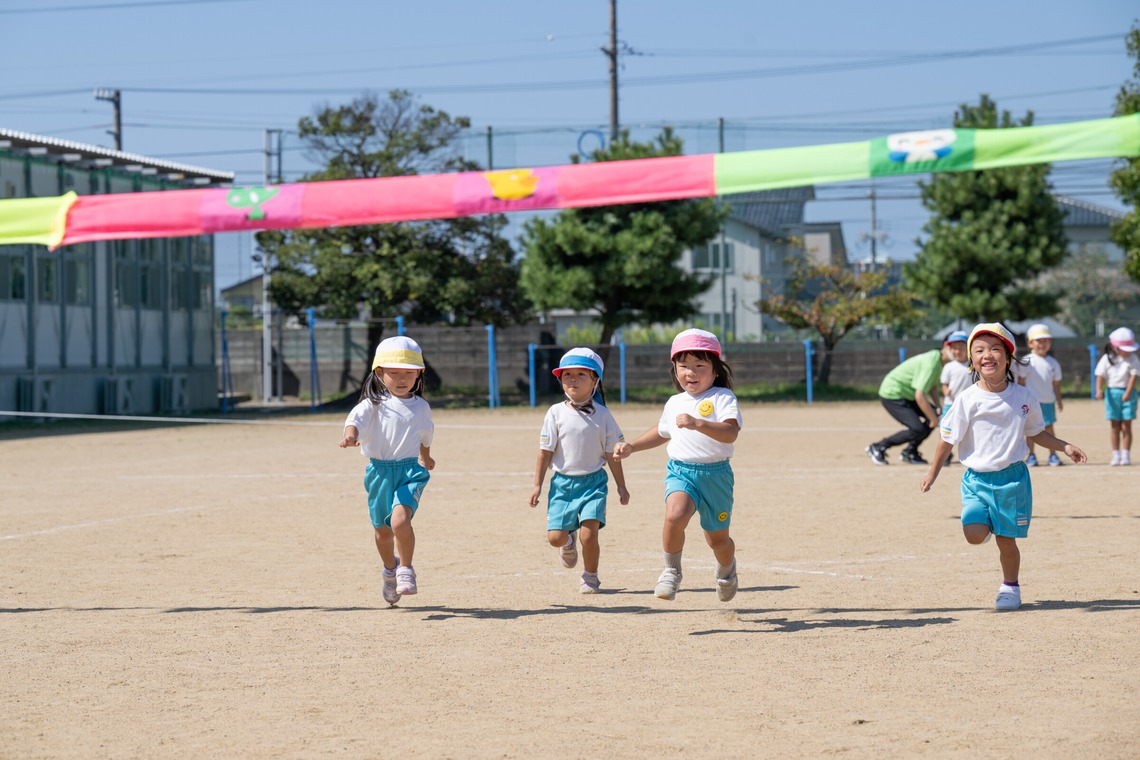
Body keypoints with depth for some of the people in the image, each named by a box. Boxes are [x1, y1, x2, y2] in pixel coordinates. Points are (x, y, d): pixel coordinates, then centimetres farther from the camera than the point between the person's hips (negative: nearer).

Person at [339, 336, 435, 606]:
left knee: (400, 520, -25)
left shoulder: (420, 407, 5)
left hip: (410, 471, -1)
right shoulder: (374, 404, -5)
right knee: (383, 530, 15)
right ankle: (390, 569, 42)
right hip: (379, 471, 1)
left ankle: (406, 570, -7)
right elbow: (356, 418, -25)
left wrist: (425, 457, 42)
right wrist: (350, 434, -49)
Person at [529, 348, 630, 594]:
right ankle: (569, 543, 33)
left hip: (593, 481, -1)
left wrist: (621, 486, 8)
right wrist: (538, 485, 0)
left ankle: (591, 577, 11)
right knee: (555, 537, -4)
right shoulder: (556, 413, -2)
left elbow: (612, 454, 5)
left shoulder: (602, 415, -1)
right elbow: (545, 451, 1)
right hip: (562, 482, 1)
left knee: (588, 534, -13)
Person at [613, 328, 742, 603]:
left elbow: (730, 433, -24)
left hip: (715, 474, -3)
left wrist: (697, 423, -37)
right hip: (680, 471, 3)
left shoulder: (722, 397, -7)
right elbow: (662, 432, 33)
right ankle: (671, 572, -10)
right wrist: (631, 446, 24)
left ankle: (726, 570, 47)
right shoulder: (675, 403, 12)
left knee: (717, 538, 12)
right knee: (675, 514, -30)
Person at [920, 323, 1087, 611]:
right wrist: (932, 474, 1)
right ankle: (989, 524, 19)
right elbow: (948, 438, -1)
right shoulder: (968, 400, -9)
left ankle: (1010, 588, 27)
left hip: (1012, 478, 1)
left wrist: (1065, 447, 6)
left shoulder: (1023, 397, 0)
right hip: (976, 479, -1)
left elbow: (1036, 433, 15)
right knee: (973, 534, -17)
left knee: (1006, 541, 3)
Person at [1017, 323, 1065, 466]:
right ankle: (1031, 455, 9)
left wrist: (1059, 400, 9)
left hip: (1048, 401, 3)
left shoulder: (1053, 363, 7)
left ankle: (1053, 455, 13)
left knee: (1049, 427, 6)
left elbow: (1056, 383, 12)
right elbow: (1021, 381, -1)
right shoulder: (1026, 362, -4)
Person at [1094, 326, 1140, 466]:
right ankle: (1116, 455, 9)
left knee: (1126, 426, -1)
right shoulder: (1107, 359, -2)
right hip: (1112, 392, 1)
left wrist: (1128, 393, -22)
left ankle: (1126, 455, 4)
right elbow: (1100, 376, -5)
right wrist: (1099, 390, -23)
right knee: (1115, 426, 3)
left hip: (1128, 393, 0)